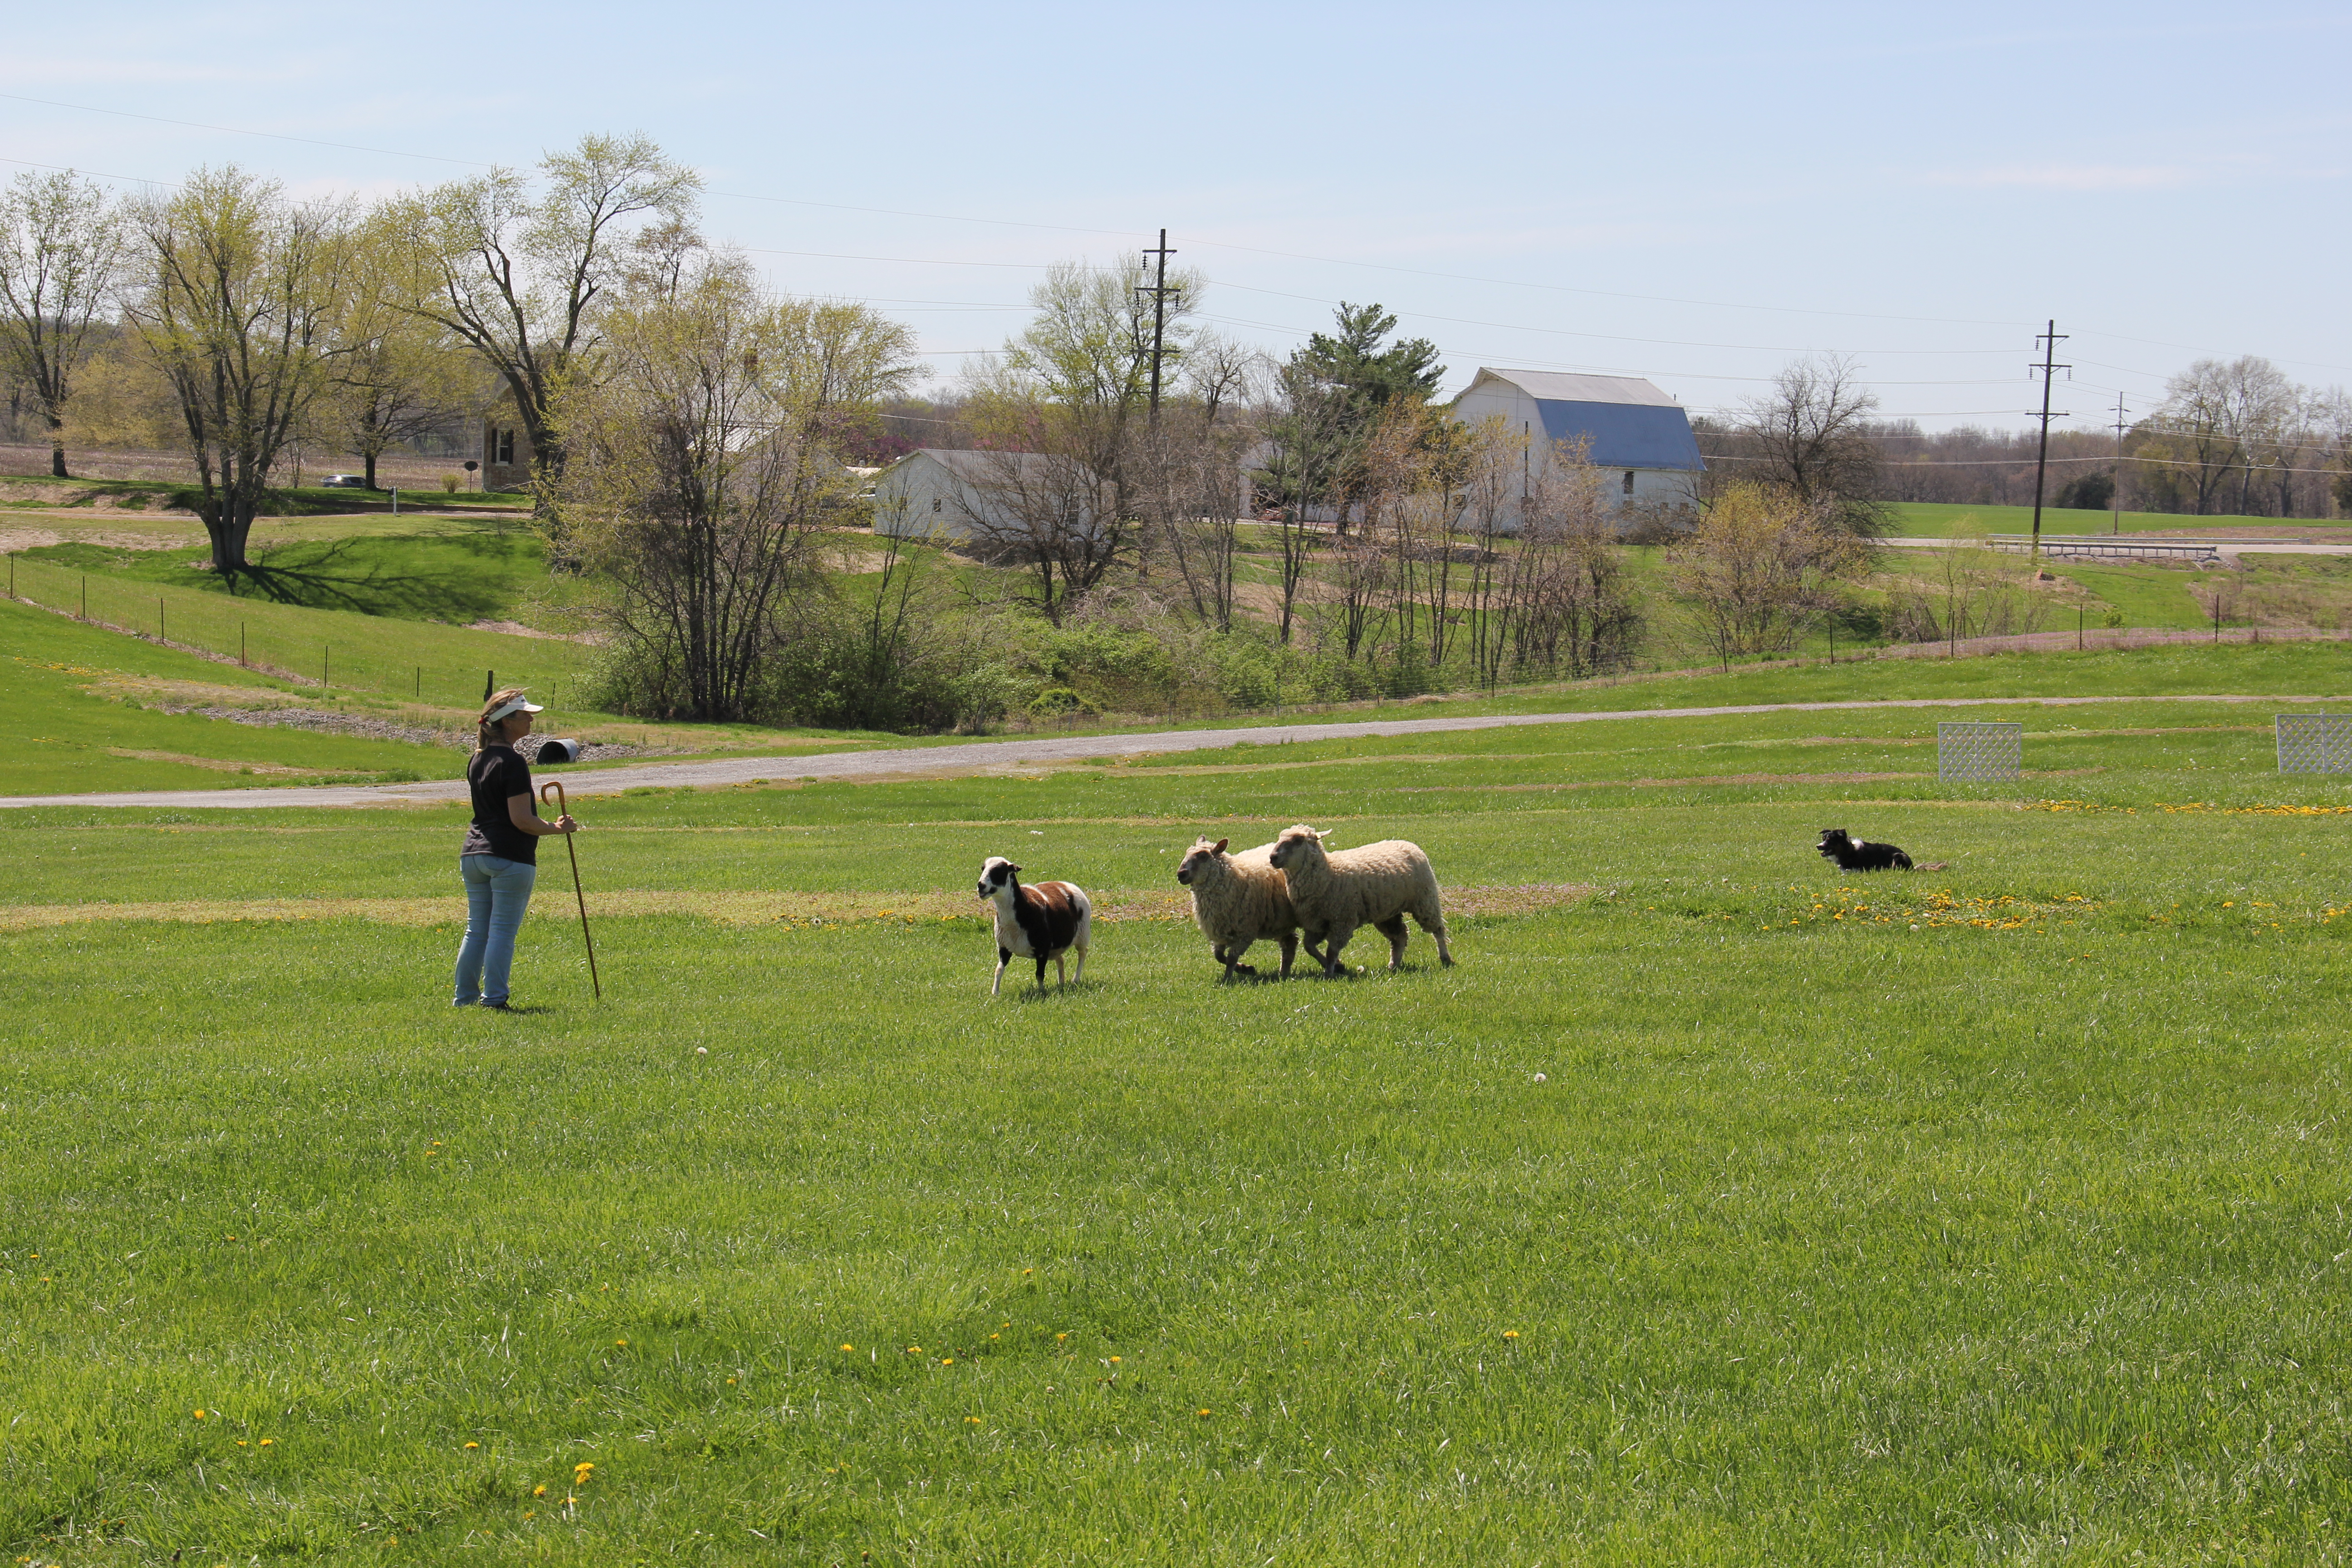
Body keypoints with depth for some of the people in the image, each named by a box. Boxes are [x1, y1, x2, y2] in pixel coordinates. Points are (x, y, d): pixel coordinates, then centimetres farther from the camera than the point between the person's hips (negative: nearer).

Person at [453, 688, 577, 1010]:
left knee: (476, 931, 13)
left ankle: (465, 998, 16)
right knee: (502, 932, -3)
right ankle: (493, 999, -2)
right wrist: (557, 828, -5)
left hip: (473, 854, 8)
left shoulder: (478, 759, 13)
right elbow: (522, 820, -19)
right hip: (510, 858, -8)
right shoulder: (512, 762, -15)